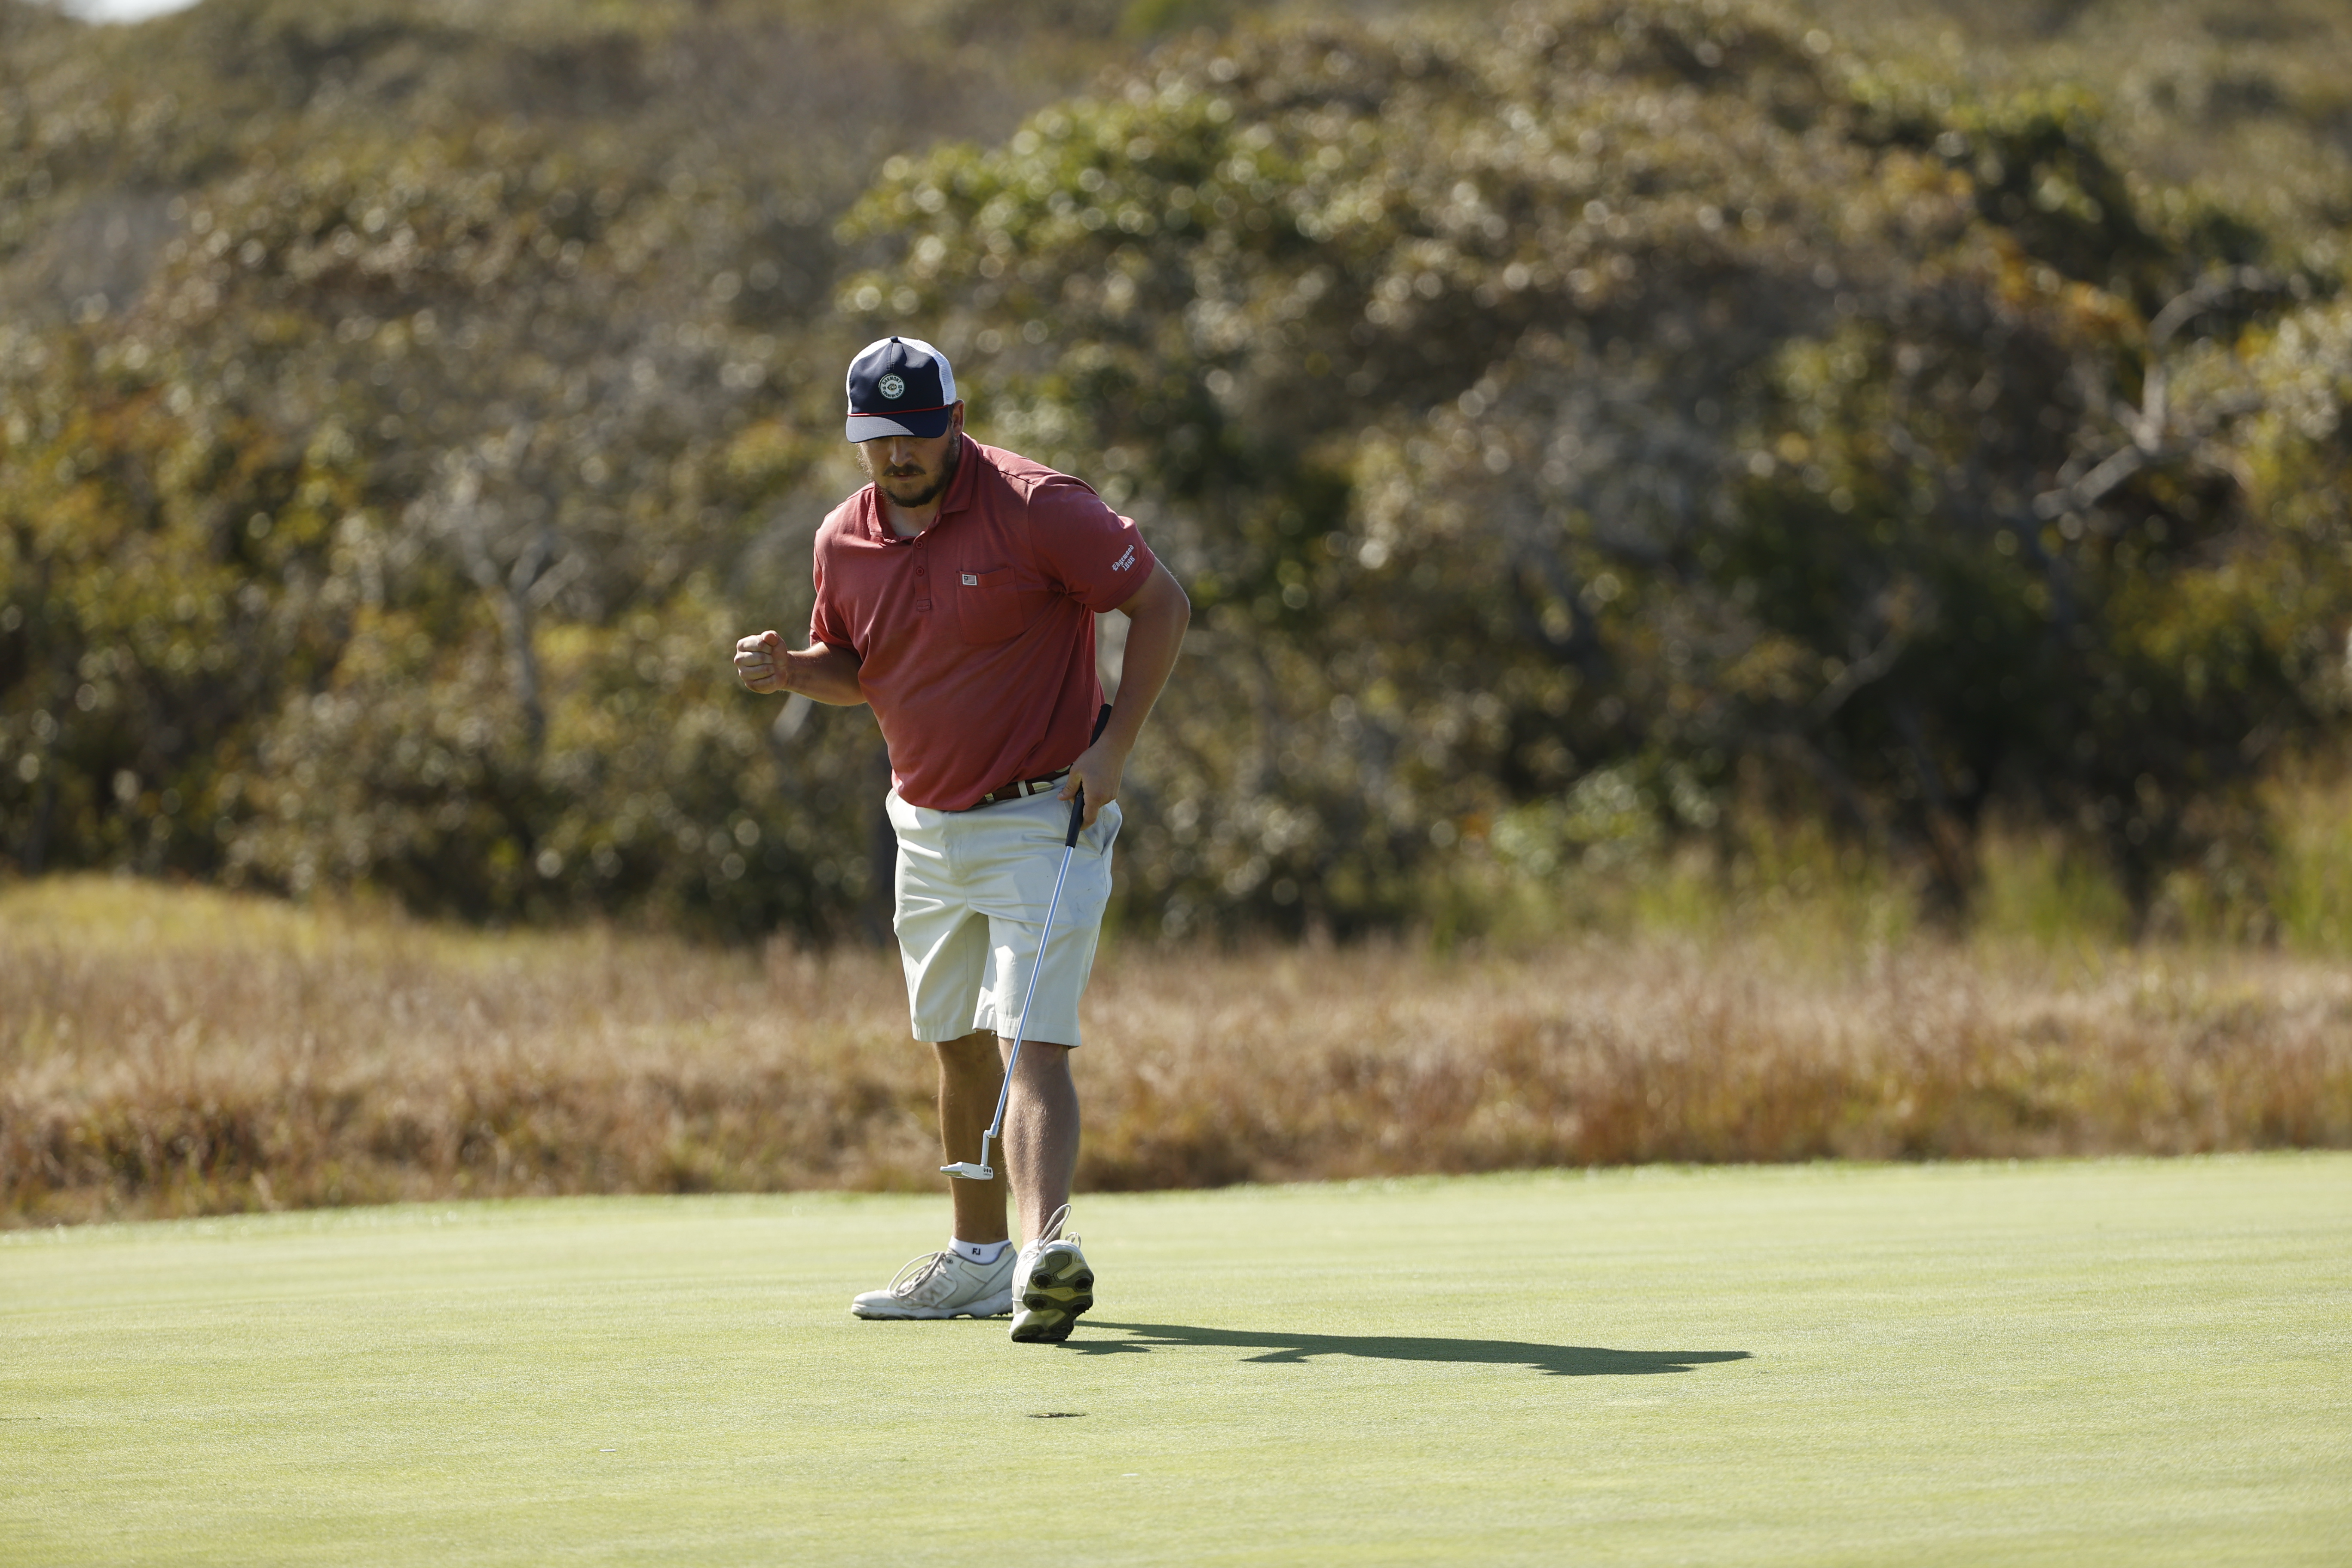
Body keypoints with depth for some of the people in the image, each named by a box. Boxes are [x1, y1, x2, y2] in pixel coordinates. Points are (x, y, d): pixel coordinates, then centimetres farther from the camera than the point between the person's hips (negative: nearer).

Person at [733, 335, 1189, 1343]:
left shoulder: (1036, 508, -16)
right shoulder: (845, 539, 3)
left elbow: (1162, 604, -10)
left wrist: (1113, 749, -17)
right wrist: (787, 671, -5)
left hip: (1042, 818, -7)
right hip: (927, 828, 7)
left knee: (1033, 1047, -20)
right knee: (960, 1046, 16)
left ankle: (1046, 1251, -33)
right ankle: (979, 1258, 27)